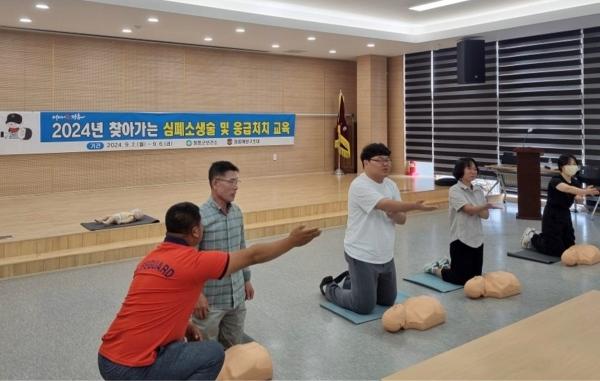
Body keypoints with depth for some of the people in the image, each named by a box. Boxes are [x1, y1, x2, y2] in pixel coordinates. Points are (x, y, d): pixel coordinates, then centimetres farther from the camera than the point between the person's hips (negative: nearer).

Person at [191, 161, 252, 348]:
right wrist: (196, 294, -18)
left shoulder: (237, 212, 3)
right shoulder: (200, 216, -20)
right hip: (210, 299, -6)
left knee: (233, 346, 20)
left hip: (236, 296, 6)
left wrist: (246, 279, 18)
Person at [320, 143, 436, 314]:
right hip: (362, 256, -8)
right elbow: (386, 205, -32)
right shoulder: (360, 185, -20)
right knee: (364, 306, -1)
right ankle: (329, 287, 24)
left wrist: (394, 215, -17)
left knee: (388, 300, 21)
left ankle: (351, 281, 39)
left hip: (385, 256, 8)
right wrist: (416, 206, -35)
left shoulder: (391, 185, 5)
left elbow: (402, 219, 4)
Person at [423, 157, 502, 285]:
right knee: (462, 279, -3)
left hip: (477, 239, 7)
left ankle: (447, 264, 36)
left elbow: (485, 215, 3)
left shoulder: (478, 190, 7)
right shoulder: (455, 190, -13)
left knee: (476, 277, 14)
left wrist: (475, 210, -18)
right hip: (461, 239, -7)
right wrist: (486, 206, -43)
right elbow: (469, 210, -25)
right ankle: (435, 268, 23)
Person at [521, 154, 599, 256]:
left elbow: (578, 198, -19)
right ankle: (532, 238, 19)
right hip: (552, 217, -8)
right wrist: (586, 191, -59)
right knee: (558, 251, -5)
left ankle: (541, 237, 31)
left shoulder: (575, 182, 0)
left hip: (565, 216, 8)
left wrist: (582, 195, -41)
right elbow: (568, 189, -45)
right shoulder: (555, 180, -23)